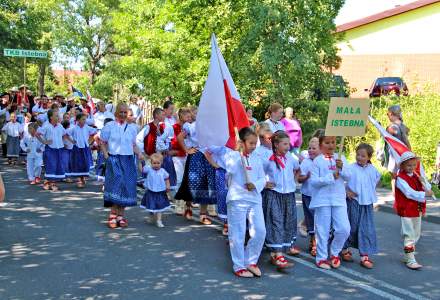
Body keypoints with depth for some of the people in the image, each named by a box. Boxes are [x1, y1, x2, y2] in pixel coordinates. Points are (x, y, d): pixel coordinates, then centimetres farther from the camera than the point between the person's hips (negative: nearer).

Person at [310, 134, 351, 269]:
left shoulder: (340, 158, 8)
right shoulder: (317, 161, -2)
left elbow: (348, 176, 0)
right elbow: (313, 181, -9)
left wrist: (341, 167, -18)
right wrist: (331, 177, -18)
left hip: (339, 200, 3)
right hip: (322, 200, -3)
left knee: (344, 229, -3)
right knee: (323, 230, 3)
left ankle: (334, 253, 20)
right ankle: (321, 258, 18)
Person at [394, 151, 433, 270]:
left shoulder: (416, 175, 11)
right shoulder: (400, 178, -15)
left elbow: (427, 186, 6)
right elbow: (410, 193, -24)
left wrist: (427, 188, -17)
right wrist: (424, 194, -27)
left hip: (418, 210, 8)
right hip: (406, 211, -8)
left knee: (416, 235, 16)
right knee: (409, 235, -7)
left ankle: (407, 256, 29)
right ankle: (410, 260, -3)